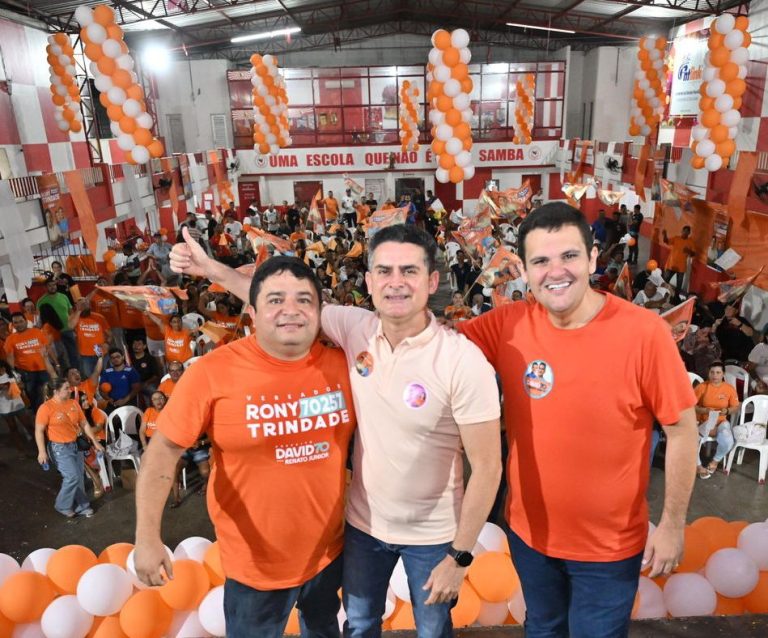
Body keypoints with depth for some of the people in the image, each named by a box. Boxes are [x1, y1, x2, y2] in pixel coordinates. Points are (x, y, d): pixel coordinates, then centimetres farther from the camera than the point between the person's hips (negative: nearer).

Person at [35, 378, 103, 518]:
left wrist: (95, 442, 8)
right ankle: (63, 506, 14)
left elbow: (84, 424, 8)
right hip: (60, 448, -6)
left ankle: (80, 506, 23)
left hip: (76, 444, 6)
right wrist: (42, 451, -18)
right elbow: (39, 431, -12)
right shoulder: (46, 408, -15)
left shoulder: (73, 403, 2)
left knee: (79, 477, 10)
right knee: (72, 477, -9)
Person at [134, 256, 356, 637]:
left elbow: (363, 434, 3)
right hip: (256, 562, -3)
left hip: (330, 549, 3)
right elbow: (164, 450, -15)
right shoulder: (213, 372, -21)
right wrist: (147, 536, -19)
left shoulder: (340, 364, -12)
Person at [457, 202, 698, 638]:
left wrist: (673, 524, -8)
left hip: (610, 544, -2)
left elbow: (682, 428, -13)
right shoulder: (508, 326, -14)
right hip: (529, 532, 3)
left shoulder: (644, 332, -22)